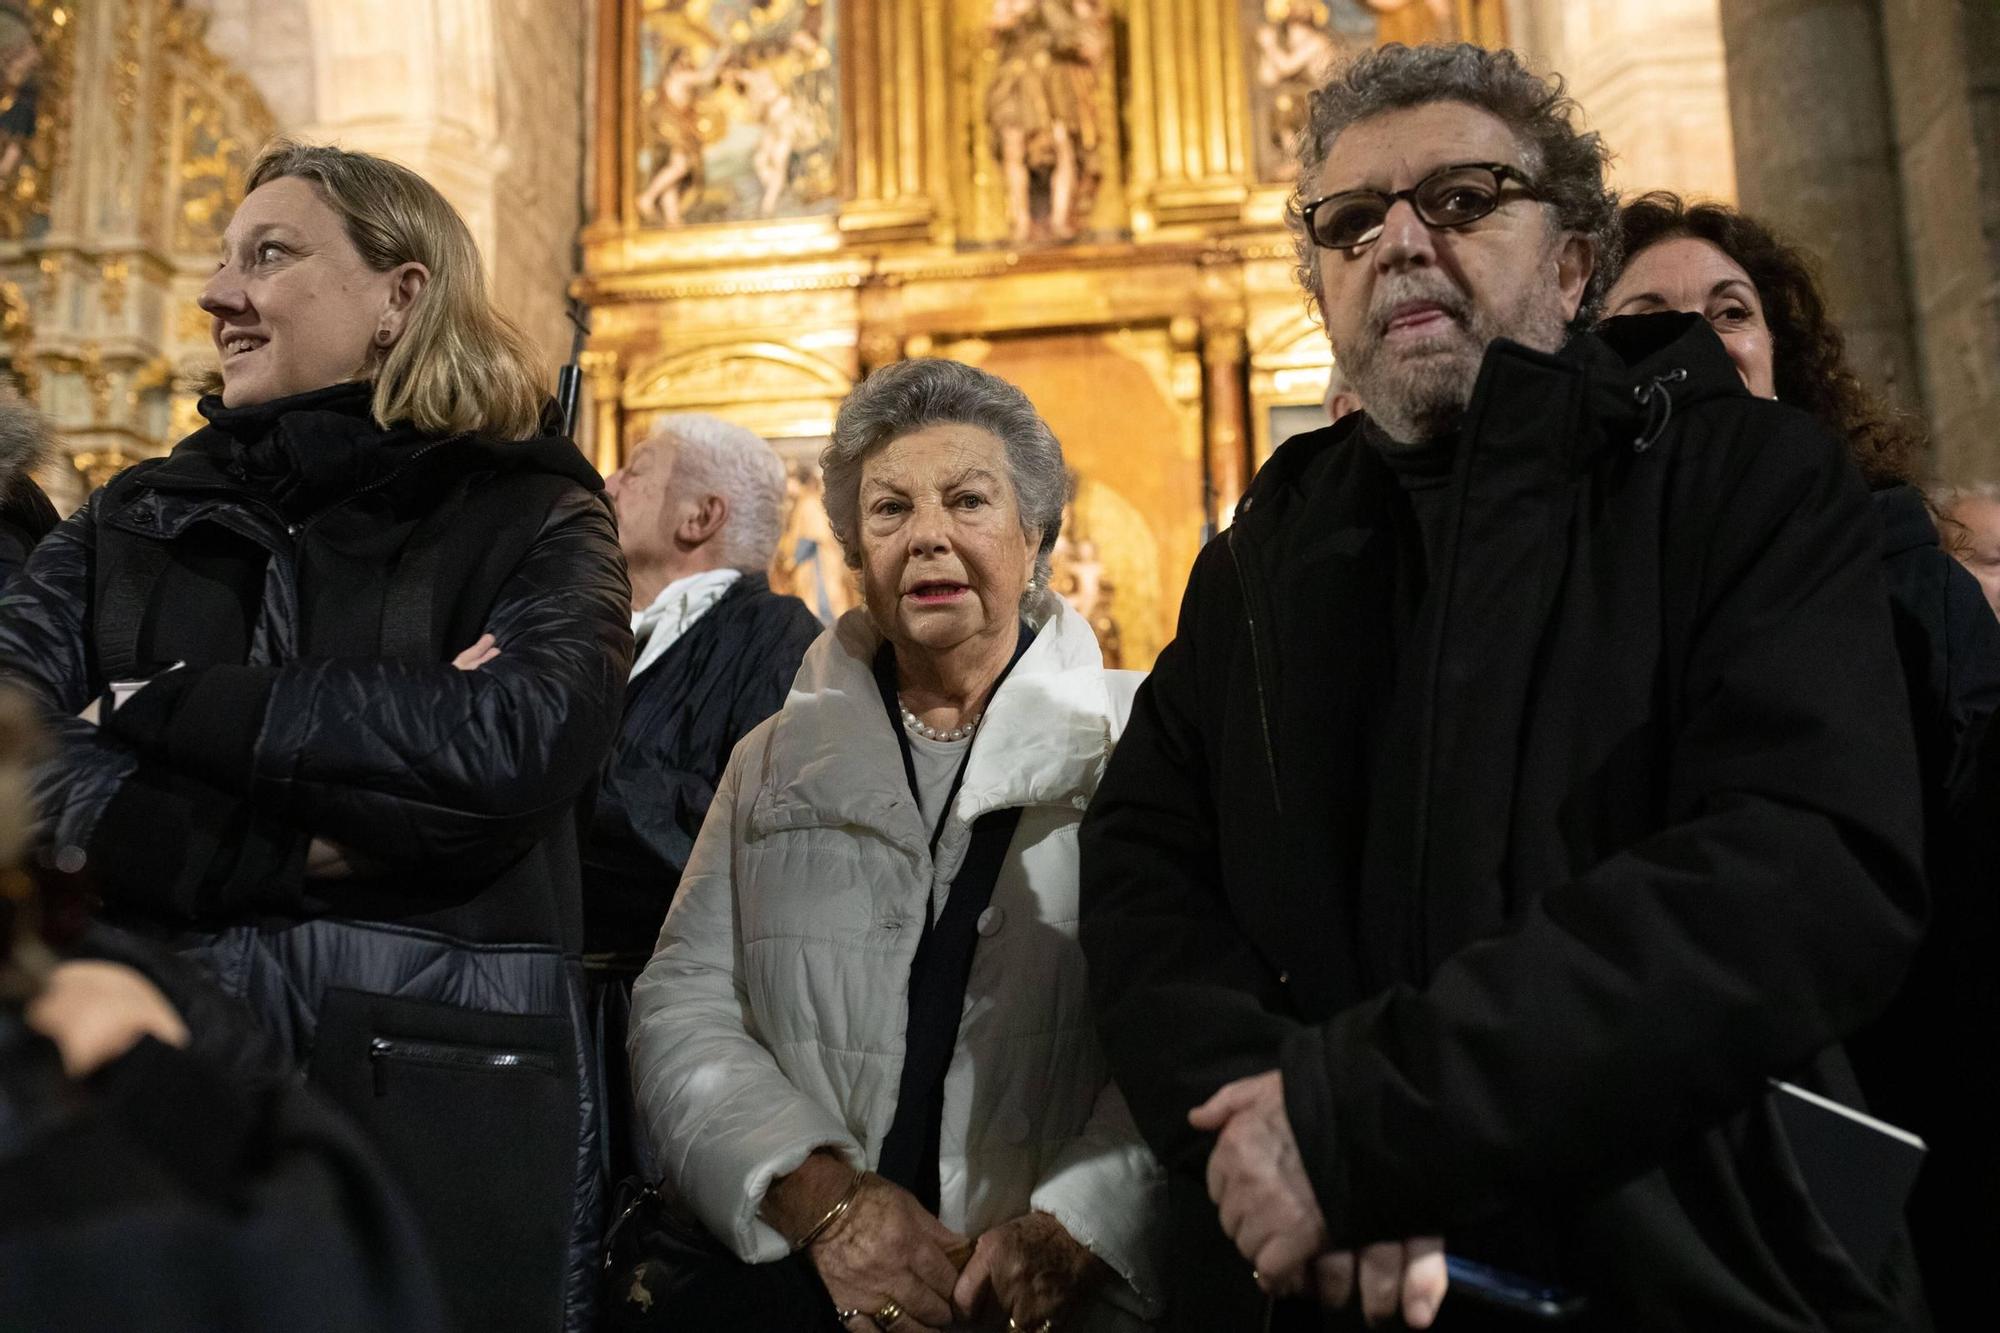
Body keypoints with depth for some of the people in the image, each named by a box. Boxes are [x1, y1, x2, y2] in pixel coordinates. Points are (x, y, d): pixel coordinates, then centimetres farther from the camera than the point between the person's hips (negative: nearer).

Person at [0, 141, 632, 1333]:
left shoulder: (532, 520, 1)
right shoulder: (129, 528, 11)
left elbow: (521, 736, -19)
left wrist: (161, 705, -10)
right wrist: (287, 847, -15)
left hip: (439, 1121, -3)